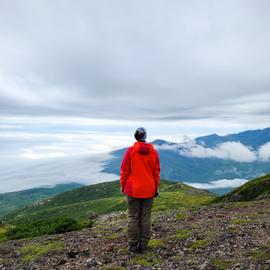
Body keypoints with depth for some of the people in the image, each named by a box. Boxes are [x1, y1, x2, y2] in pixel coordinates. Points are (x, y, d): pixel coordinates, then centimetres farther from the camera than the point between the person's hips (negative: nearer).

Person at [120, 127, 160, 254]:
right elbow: (156, 172, 3)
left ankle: (133, 246, 15)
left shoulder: (130, 150, -10)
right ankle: (143, 246, 18)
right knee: (146, 217, 11)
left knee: (133, 217, 8)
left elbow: (124, 170, -6)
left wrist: (122, 185, 7)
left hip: (133, 189, -2)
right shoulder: (153, 152, -2)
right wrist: (156, 188, 13)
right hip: (149, 190, 2)